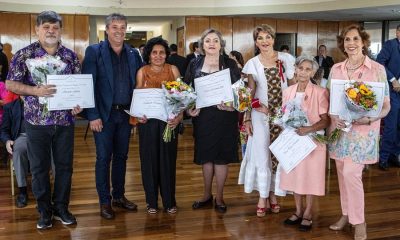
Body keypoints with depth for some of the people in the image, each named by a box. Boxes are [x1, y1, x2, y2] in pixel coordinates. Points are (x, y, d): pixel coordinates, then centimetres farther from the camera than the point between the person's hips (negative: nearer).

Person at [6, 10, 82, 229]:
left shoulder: (70, 55, 5)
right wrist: (35, 91, -21)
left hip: (65, 120, 2)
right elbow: (10, 84, -6)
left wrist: (78, 103, -11)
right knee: (39, 167, 7)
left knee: (65, 165, 9)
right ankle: (44, 210, 22)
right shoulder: (24, 54, -2)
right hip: (36, 121, -2)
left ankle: (61, 207, 25)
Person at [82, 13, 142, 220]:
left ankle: (119, 196, 27)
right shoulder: (94, 52, -4)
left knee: (121, 156, 13)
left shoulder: (133, 54, 8)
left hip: (126, 114, 4)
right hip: (103, 114, -4)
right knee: (103, 158, 4)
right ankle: (104, 201, 16)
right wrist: (93, 116, -14)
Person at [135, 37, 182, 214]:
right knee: (149, 160, 6)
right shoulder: (142, 71, 3)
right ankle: (152, 201, 20)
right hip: (148, 121, 0)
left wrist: (179, 116, -16)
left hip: (168, 120, 0)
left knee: (168, 159, 5)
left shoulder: (173, 70, 3)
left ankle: (169, 201, 19)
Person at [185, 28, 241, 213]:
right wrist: (188, 108, -7)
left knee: (221, 156, 3)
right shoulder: (195, 65, 6)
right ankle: (207, 195, 25)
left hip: (224, 116, -2)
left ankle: (219, 197, 17)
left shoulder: (230, 64, 2)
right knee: (205, 155, 9)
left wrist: (232, 104, -17)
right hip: (202, 116, 2)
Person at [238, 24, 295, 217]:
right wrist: (247, 118, -2)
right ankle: (263, 197, 11)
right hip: (261, 114, -1)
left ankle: (273, 193, 22)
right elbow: (250, 93, 3)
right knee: (261, 153, -1)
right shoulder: (252, 64, 2)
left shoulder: (286, 59, 2)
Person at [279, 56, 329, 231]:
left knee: (310, 175, 4)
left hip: (312, 140, -5)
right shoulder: (288, 91, 5)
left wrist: (308, 129, -26)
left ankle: (308, 213, 19)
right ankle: (298, 211, 26)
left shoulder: (320, 92, -12)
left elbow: (326, 120, -12)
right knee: (295, 174, 11)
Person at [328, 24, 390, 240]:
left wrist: (369, 119, -22)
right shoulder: (336, 69, 5)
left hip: (363, 131, -4)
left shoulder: (377, 69, -6)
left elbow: (386, 106, -4)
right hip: (340, 128, 4)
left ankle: (359, 221, 8)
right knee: (342, 173, 11)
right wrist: (333, 117, -9)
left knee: (351, 173, -10)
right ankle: (346, 214, 29)